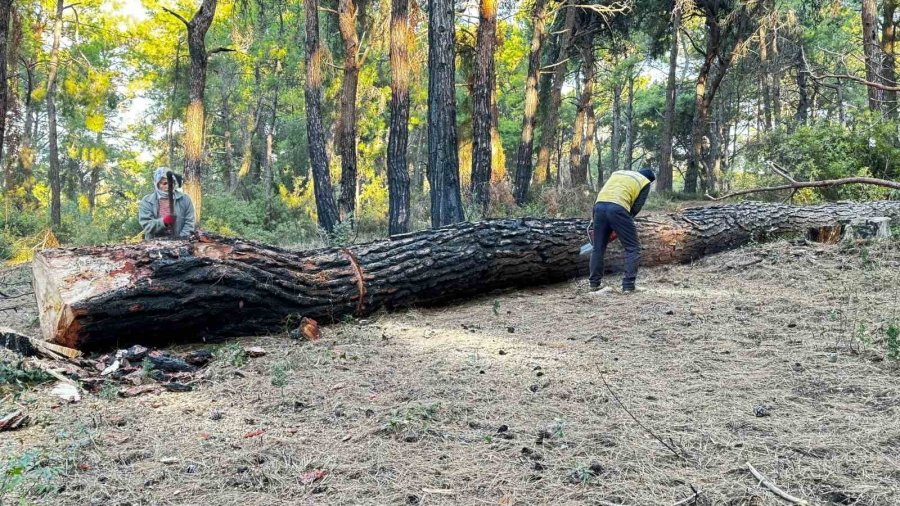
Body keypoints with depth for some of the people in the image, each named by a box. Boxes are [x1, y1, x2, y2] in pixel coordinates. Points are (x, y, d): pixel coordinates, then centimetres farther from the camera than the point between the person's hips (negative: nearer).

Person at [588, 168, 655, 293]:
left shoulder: (617, 172, 33)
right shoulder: (645, 182, 19)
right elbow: (636, 207, 10)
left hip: (599, 206, 5)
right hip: (618, 208, -5)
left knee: (598, 248, 17)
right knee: (633, 248, 6)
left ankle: (594, 284, 19)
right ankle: (628, 286, 0)